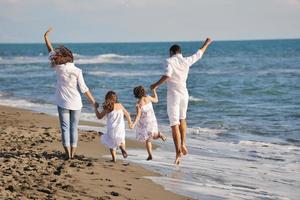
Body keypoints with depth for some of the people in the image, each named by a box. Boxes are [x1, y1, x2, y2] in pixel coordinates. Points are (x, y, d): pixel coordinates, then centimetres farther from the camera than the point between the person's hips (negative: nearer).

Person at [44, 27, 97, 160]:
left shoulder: (59, 68, -7)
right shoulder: (77, 71, -8)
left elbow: (51, 52, 5)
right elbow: (83, 89, -8)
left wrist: (46, 37, 15)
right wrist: (93, 101, 1)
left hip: (63, 103, -1)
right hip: (76, 104, 1)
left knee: (65, 128, 4)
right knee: (74, 128, 9)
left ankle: (68, 153, -2)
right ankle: (72, 153, 10)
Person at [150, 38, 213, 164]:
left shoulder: (170, 61, -8)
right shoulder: (186, 61, 5)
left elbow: (167, 75, -25)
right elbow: (199, 54, 21)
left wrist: (156, 85, -17)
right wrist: (207, 43, 36)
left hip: (173, 94, -5)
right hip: (184, 93, 5)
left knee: (174, 124, -3)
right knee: (182, 119, 27)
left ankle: (178, 151, -11)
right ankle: (183, 144, 19)